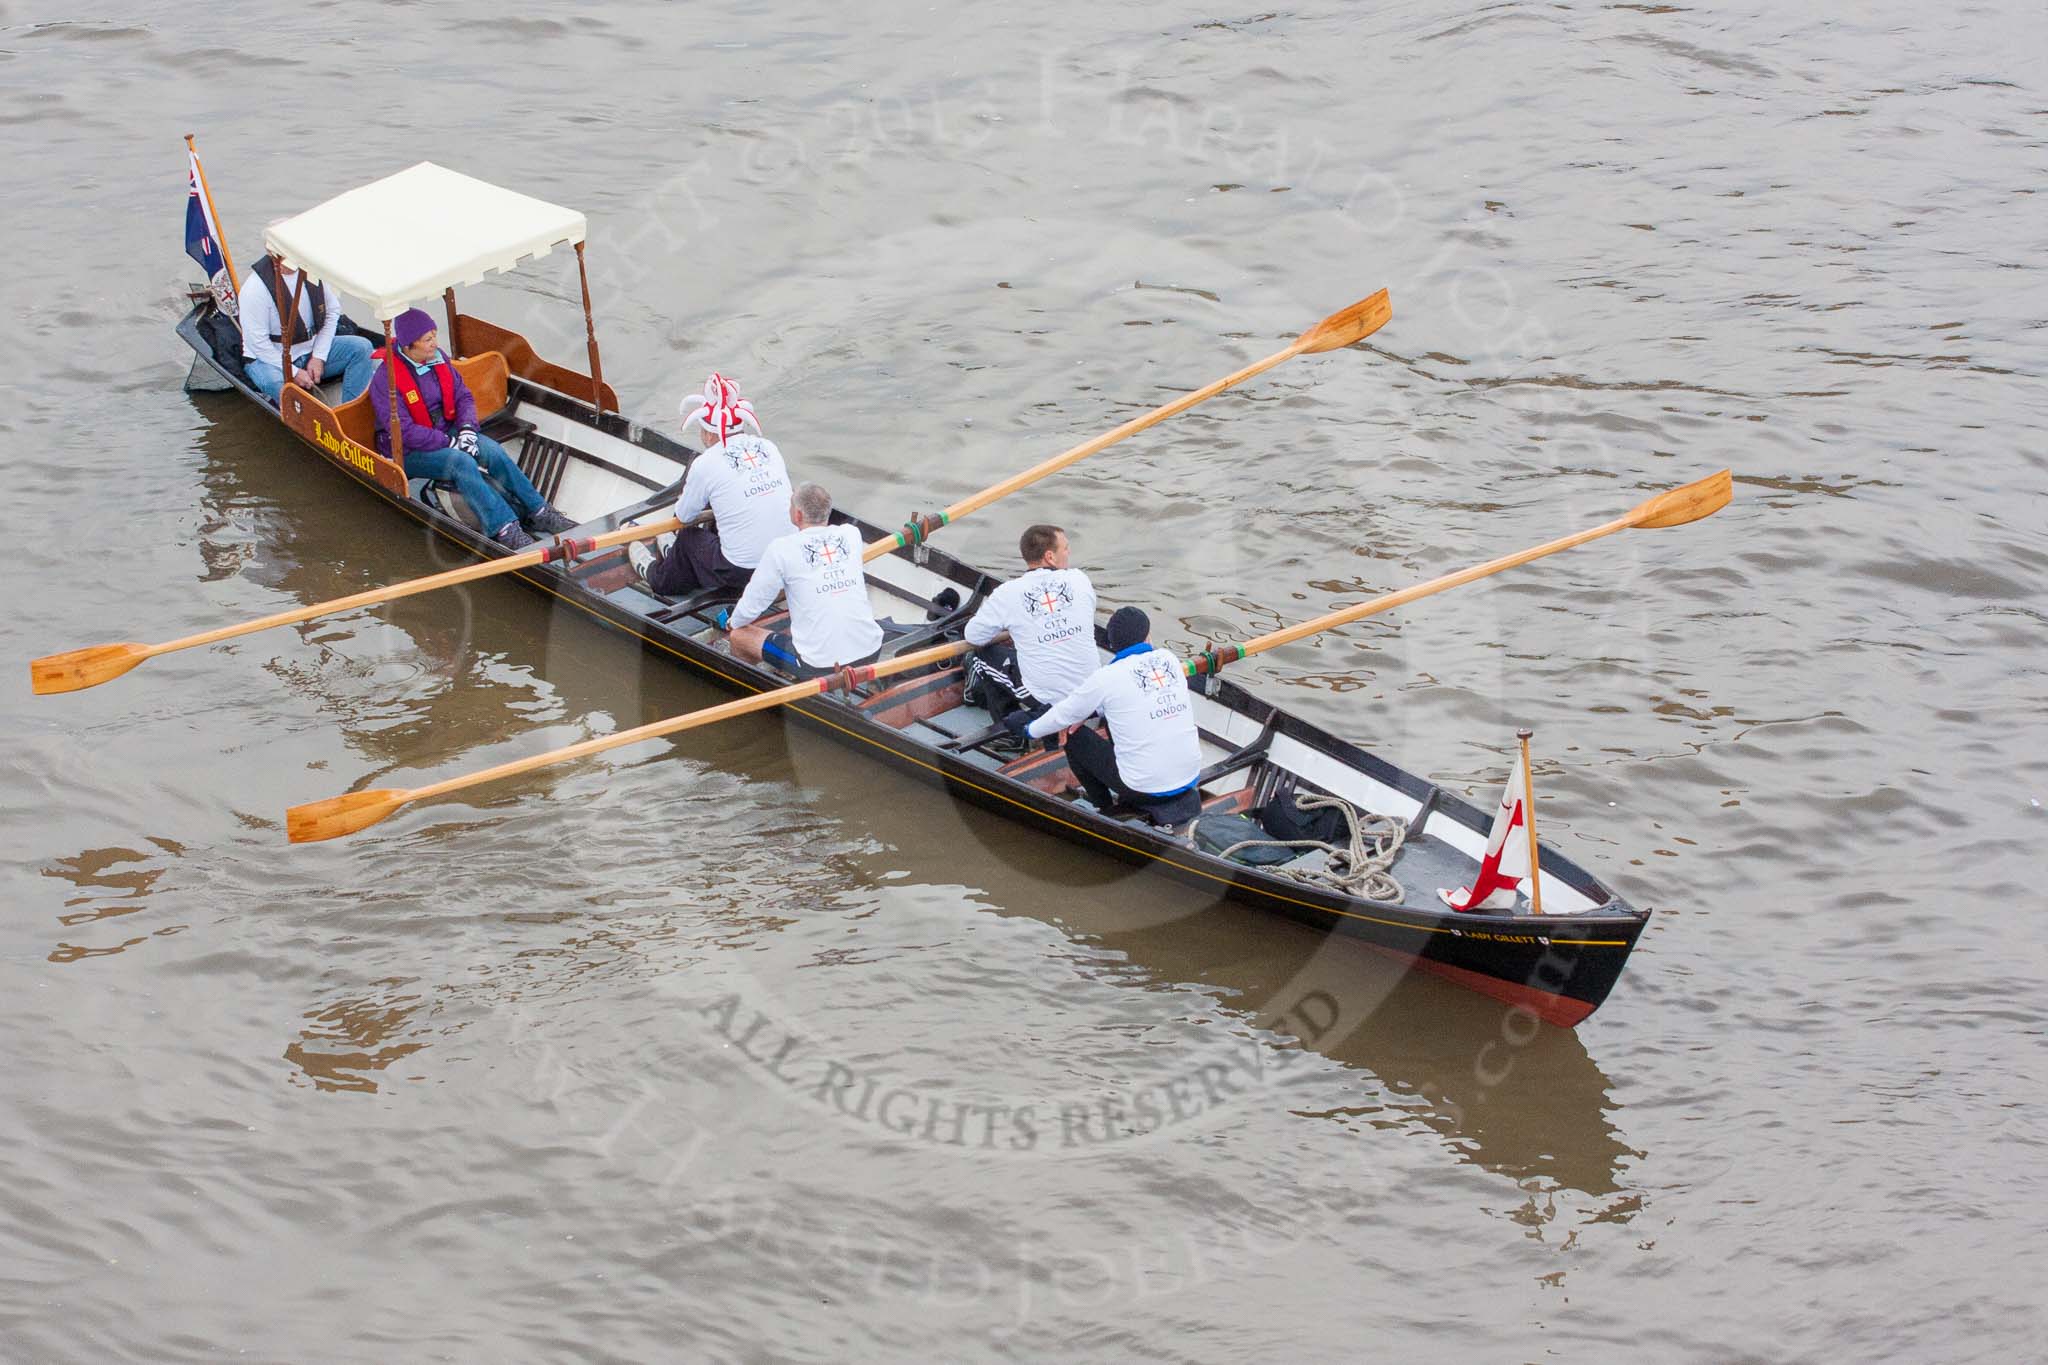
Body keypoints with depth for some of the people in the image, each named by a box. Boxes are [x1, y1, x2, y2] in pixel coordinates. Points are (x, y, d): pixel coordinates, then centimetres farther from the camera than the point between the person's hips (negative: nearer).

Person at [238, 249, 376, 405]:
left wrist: (318, 357, -3)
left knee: (362, 347, -12)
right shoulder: (255, 287, -21)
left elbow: (332, 312, 7)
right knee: (280, 385, -39)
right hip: (269, 358, -6)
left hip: (310, 348, 6)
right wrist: (294, 372, -19)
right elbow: (257, 343, -19)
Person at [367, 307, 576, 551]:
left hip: (446, 430, 6)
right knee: (462, 463, -31)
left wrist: (467, 428, -12)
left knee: (494, 452, -19)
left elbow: (463, 396, 8)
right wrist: (451, 443, -22)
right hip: (409, 451, -6)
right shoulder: (384, 380, -20)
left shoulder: (438, 358, 0)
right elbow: (403, 431, -24)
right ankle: (504, 530, -34)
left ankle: (538, 513, -16)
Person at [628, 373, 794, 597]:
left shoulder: (706, 464, -11)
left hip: (739, 573, -5)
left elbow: (684, 516, 4)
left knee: (689, 538, 23)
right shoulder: (768, 447, 3)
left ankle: (652, 571, 49)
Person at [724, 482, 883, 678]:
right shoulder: (851, 535, 3)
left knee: (739, 637, 15)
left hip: (820, 666, -5)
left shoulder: (781, 549, -10)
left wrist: (732, 623, 22)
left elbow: (752, 605, -1)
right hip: (871, 652, 5)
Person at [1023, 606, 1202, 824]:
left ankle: (1103, 806, 24)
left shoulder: (1107, 677, -11)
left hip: (1145, 788, -5)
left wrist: (1031, 730, 21)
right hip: (1190, 779, 5)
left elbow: (1064, 714, 3)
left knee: (1075, 737, 13)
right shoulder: (1168, 660, 2)